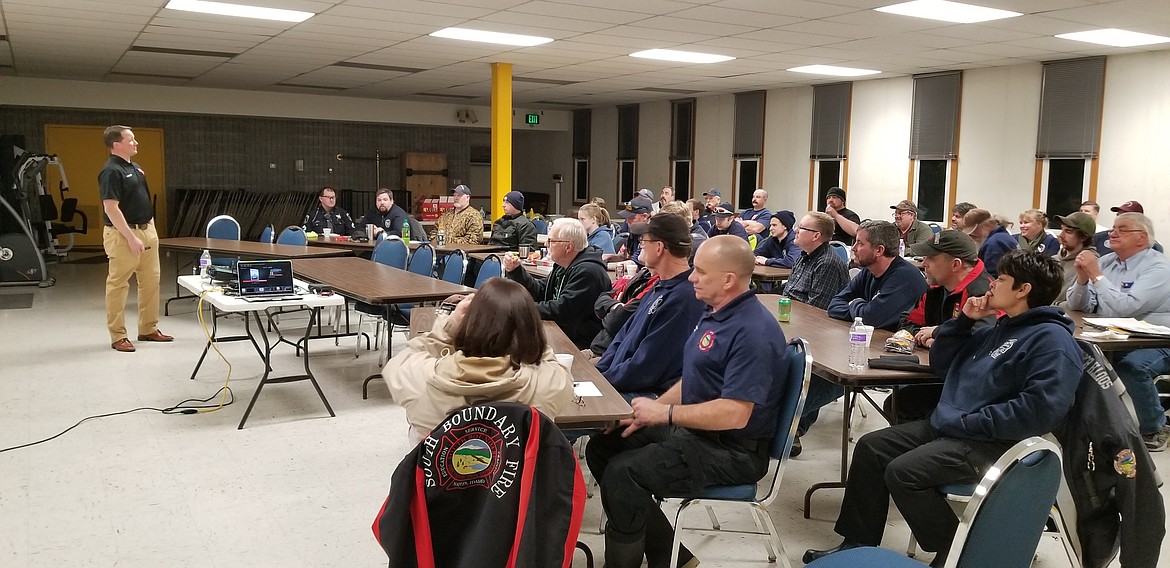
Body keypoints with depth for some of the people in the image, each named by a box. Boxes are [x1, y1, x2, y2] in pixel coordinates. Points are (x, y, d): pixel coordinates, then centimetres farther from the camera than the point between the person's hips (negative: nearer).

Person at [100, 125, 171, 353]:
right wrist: (131, 238, -22)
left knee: (151, 281, 13)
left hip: (147, 231, 9)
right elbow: (111, 208, -20)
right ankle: (118, 336, 5)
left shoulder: (134, 167, 13)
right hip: (124, 235, -9)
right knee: (118, 285, -1)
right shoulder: (111, 171, -15)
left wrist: (152, 229, 17)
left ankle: (148, 329, 23)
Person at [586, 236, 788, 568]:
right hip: (692, 428, 10)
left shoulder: (753, 332, -23)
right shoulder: (716, 314, 9)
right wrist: (650, 411, 3)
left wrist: (664, 413, -18)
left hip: (733, 451, -10)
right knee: (601, 448, 5)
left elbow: (734, 414, -28)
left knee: (622, 472, -24)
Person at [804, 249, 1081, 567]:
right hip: (947, 426, 10)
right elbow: (941, 364, 23)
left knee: (902, 472, -24)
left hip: (993, 444, -10)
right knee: (871, 448, 2)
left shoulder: (1052, 339, -13)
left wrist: (968, 422, -22)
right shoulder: (1000, 329, 19)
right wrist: (964, 321, 9)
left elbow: (1041, 409, -26)